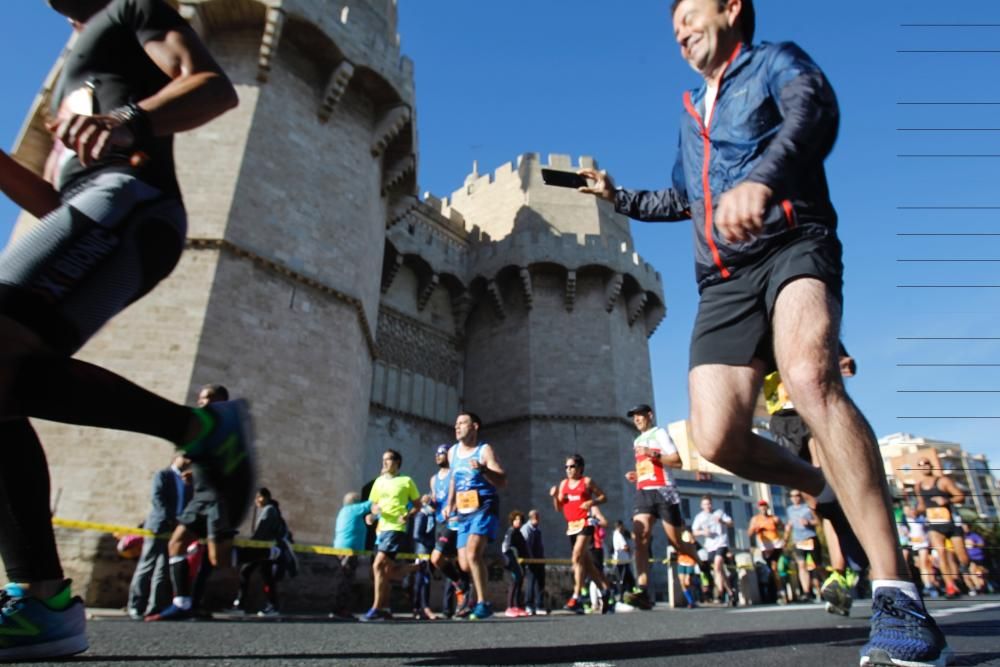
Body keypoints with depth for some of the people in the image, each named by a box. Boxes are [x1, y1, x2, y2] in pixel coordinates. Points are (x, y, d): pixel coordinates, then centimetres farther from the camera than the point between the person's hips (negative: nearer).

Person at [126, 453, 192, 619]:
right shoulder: (162, 475, 4)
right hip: (158, 527, -4)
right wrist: (169, 518, -19)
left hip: (177, 529, 5)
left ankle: (154, 608, 4)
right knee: (146, 567, -1)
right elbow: (157, 498, -9)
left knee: (163, 571, 3)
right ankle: (135, 607, 7)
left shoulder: (188, 482, 20)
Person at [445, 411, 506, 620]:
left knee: (472, 554, -24)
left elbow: (503, 482, -12)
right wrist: (450, 505, 19)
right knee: (464, 565, 3)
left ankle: (483, 603, -12)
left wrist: (483, 469, -28)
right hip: (464, 513, 6)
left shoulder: (485, 450, -6)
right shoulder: (452, 452, 12)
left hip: (484, 509, -6)